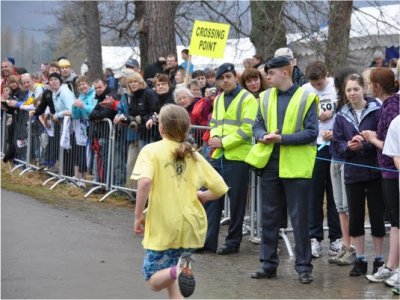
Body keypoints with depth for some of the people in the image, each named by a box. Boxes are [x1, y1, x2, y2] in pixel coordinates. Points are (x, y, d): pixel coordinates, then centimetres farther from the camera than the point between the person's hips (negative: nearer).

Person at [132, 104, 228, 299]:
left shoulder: (151, 150, -4)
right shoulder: (193, 155, 8)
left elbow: (145, 181, -24)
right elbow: (220, 189, 6)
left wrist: (138, 215, -14)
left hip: (163, 226, -5)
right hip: (192, 226, 5)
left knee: (154, 281, 5)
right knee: (170, 280, 22)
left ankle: (178, 270, -24)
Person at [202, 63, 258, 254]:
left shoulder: (247, 99, -7)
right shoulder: (218, 100, 16)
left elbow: (247, 129, -15)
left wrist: (223, 142, -16)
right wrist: (214, 138, -1)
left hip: (237, 157, -7)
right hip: (218, 156, 7)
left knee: (236, 201, 1)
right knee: (211, 198, 4)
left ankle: (233, 242, 11)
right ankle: (208, 240, 8)